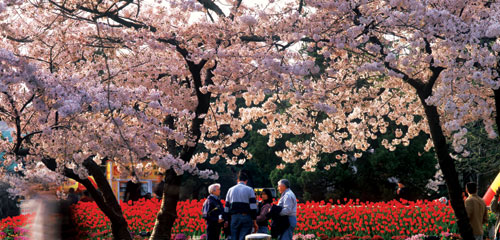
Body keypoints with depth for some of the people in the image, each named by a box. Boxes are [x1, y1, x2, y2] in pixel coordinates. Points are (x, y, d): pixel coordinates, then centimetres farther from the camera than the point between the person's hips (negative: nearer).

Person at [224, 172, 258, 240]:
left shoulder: (231, 190, 14)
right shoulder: (249, 190, 2)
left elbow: (226, 209, 13)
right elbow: (253, 208, -6)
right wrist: (254, 222, -3)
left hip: (234, 217, 3)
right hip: (246, 217, -3)